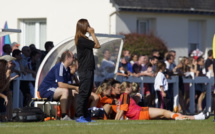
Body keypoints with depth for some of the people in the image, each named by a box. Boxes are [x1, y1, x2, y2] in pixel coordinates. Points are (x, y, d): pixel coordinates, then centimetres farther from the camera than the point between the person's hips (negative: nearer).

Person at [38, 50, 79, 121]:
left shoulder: (67, 69, 12)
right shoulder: (59, 67, -18)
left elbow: (69, 85, 10)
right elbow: (61, 84, -27)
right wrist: (75, 87, -21)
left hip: (53, 90, 10)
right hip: (45, 90, -10)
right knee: (65, 91, -30)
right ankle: (63, 116, -29)